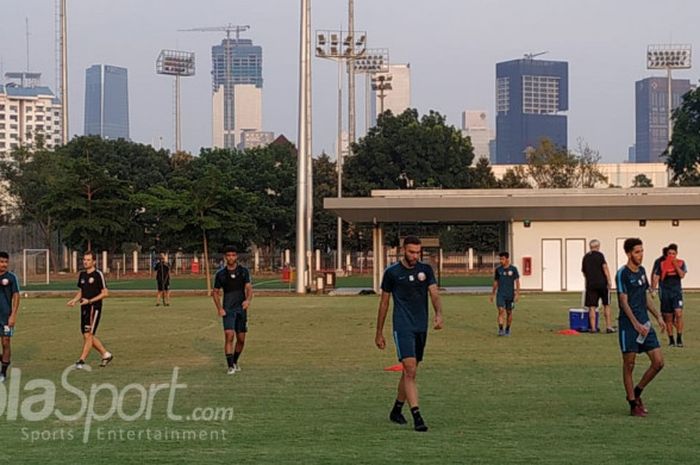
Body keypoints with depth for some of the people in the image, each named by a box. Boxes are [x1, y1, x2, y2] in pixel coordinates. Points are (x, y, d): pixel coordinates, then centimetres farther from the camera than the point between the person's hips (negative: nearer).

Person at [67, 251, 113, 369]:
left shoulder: (98, 274, -8)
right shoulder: (82, 274, 13)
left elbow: (105, 293, -10)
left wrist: (90, 301, -18)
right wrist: (74, 300, 3)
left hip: (94, 308, -8)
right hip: (84, 309, 8)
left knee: (88, 335, -10)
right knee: (87, 336, 10)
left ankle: (82, 360, -8)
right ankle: (106, 355, 23)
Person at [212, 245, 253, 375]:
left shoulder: (243, 271, 2)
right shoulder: (221, 274, 1)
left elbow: (249, 288, -3)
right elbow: (215, 292, 8)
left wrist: (248, 300, -25)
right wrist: (219, 308, -5)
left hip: (241, 308, 2)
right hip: (228, 310, -2)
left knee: (241, 339, 7)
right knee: (229, 336, -16)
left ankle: (235, 362, 29)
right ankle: (230, 366, -15)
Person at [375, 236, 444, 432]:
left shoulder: (426, 270, 7)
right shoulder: (392, 272, -2)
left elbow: (434, 294, -2)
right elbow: (384, 302, 5)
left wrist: (439, 314, -23)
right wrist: (379, 333, 7)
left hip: (421, 327, 4)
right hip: (403, 327, -4)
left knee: (409, 372, 13)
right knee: (410, 370, -16)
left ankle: (396, 410, 30)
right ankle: (417, 417, -20)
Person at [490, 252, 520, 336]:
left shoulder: (513, 269, -1)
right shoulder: (498, 270, 5)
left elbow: (517, 282, -1)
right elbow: (495, 282, 13)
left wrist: (517, 294, -9)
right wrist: (492, 294, 13)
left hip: (510, 294, -1)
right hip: (500, 294, 1)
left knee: (509, 312, 7)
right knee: (501, 310, -14)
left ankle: (507, 330, 20)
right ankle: (501, 330, -16)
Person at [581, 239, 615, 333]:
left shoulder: (585, 257, 12)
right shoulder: (599, 255, -1)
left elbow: (583, 272, 21)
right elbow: (605, 267, -11)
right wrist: (609, 281, -12)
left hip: (590, 284, 3)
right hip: (602, 282, -3)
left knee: (592, 307, 2)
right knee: (606, 305, 9)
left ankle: (593, 328, -2)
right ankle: (608, 326, 7)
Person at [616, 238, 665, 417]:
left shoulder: (642, 271, 13)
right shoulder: (622, 274, -9)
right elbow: (624, 301, -13)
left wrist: (658, 317, 16)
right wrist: (636, 324, -20)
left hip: (644, 324, 7)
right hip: (628, 325, -7)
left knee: (658, 362, 2)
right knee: (629, 365, 0)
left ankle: (637, 392, 20)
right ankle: (633, 404, 8)